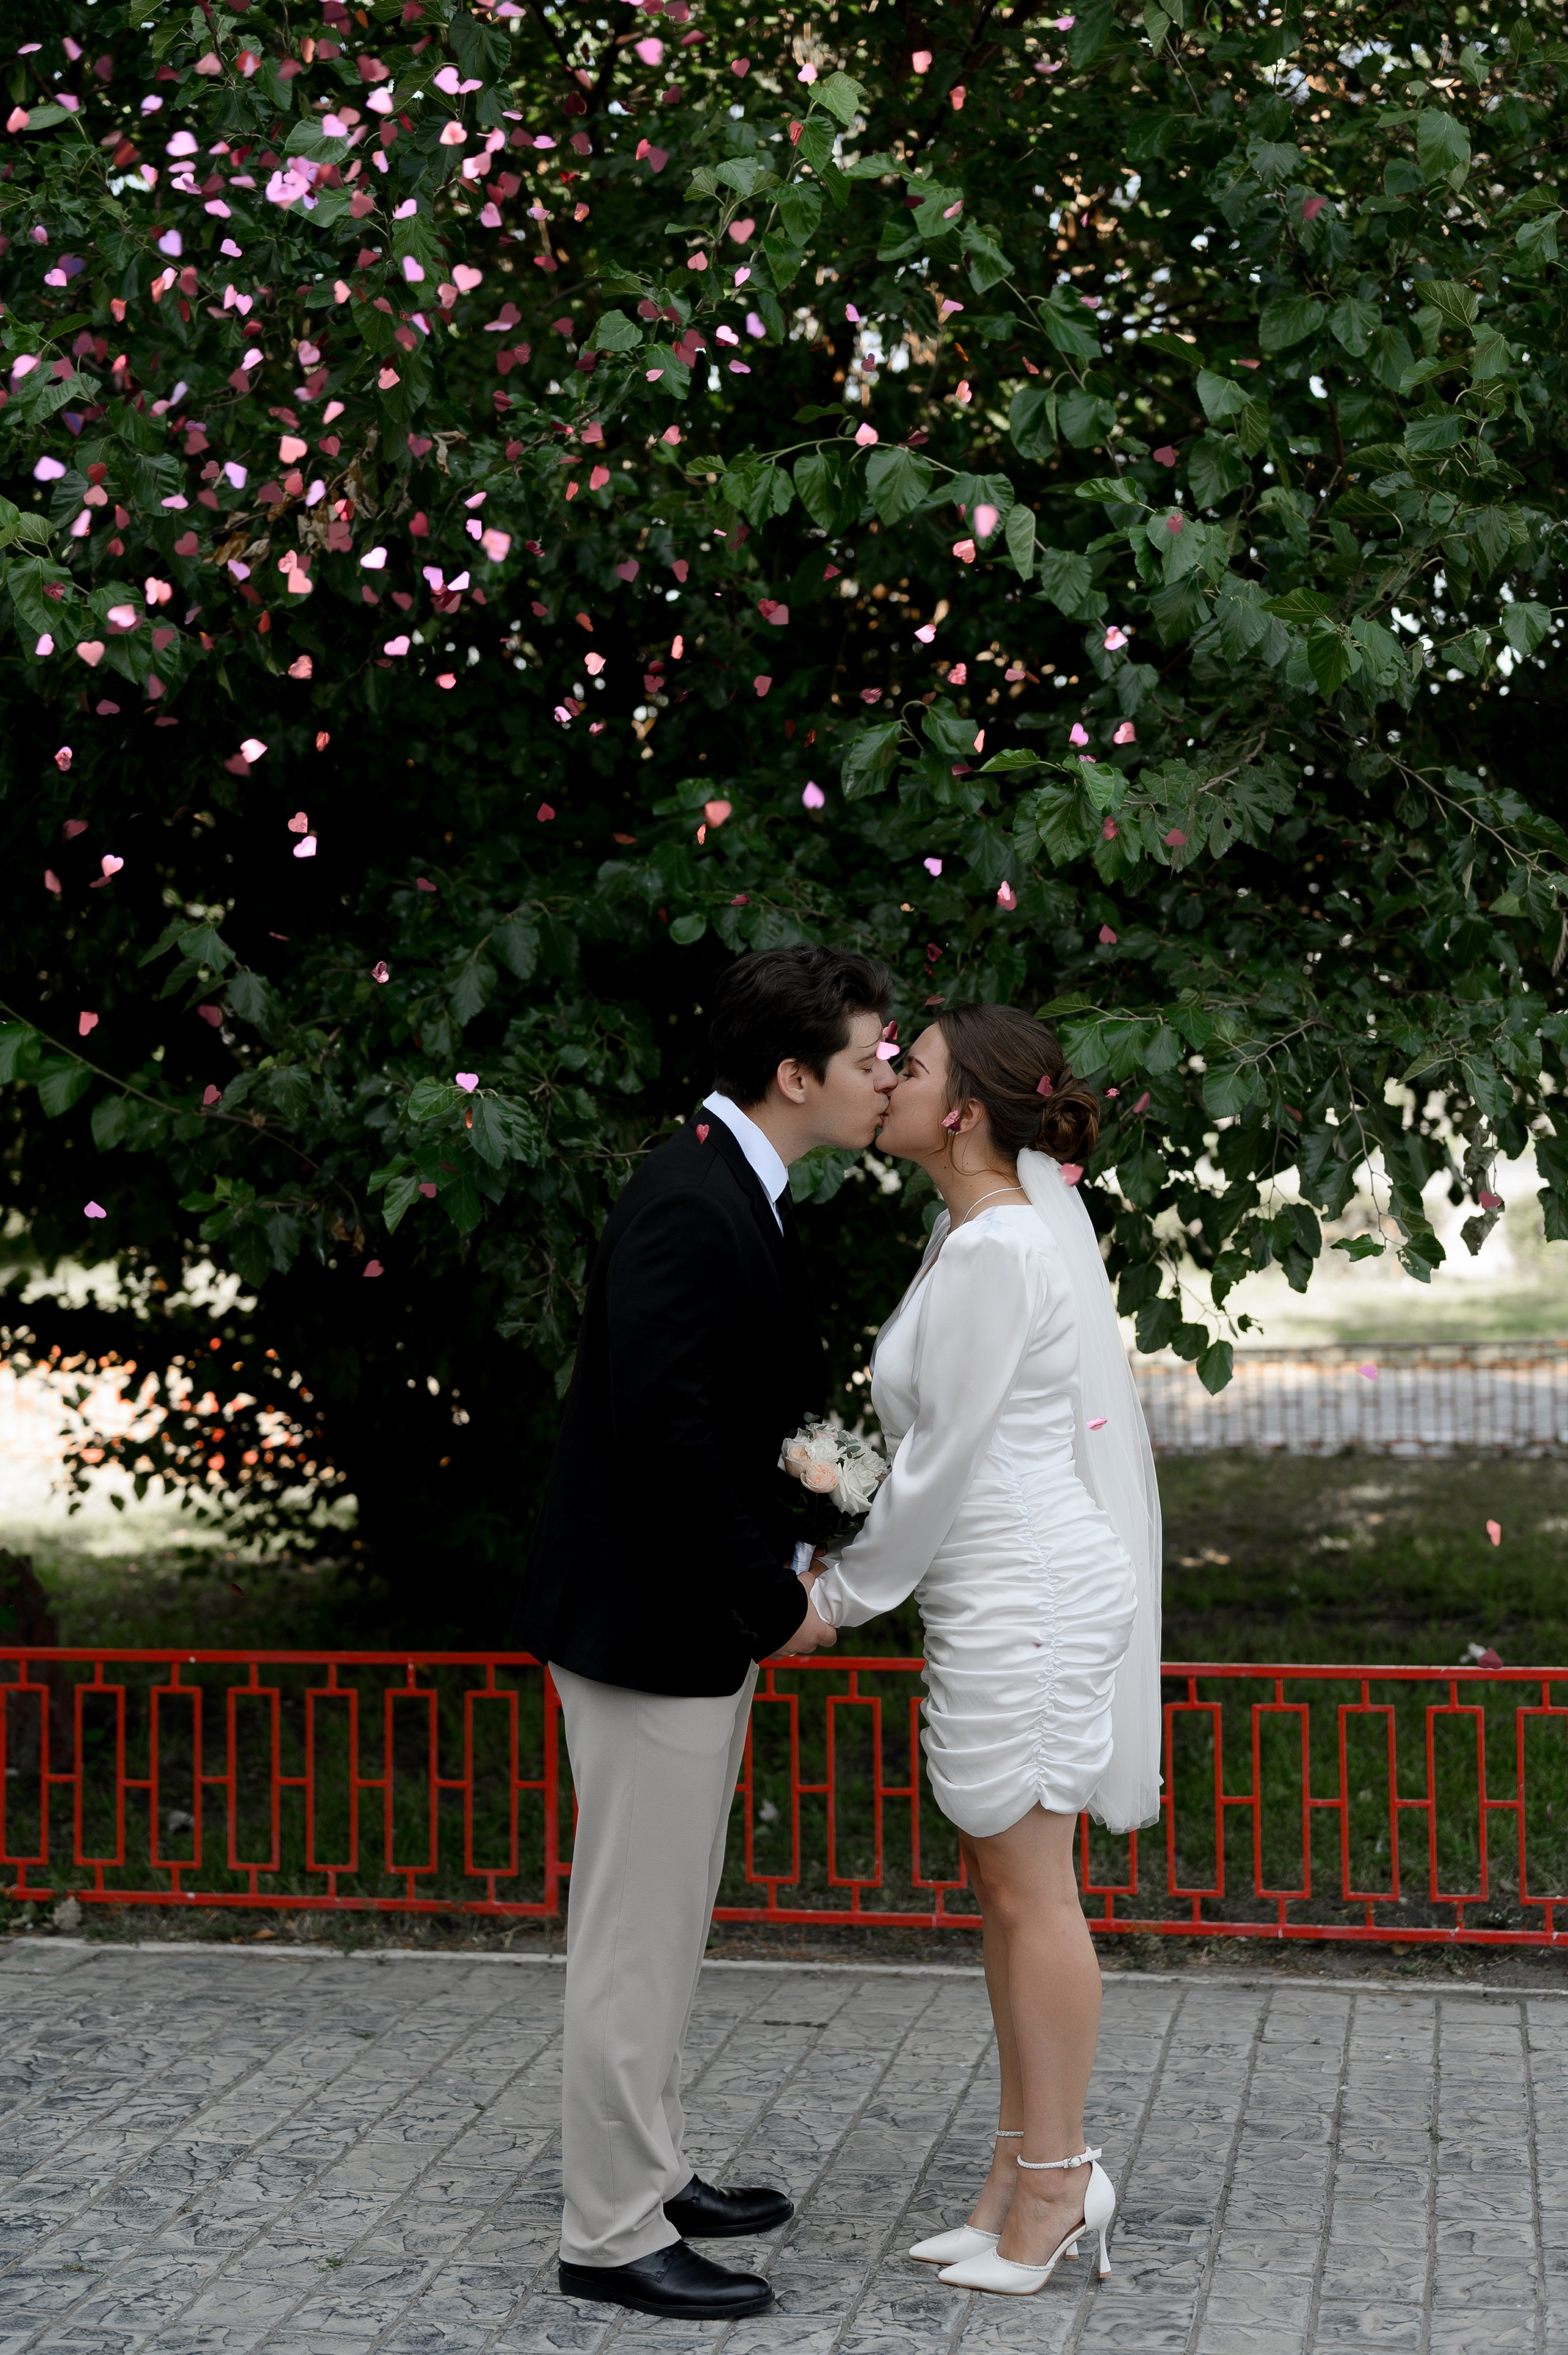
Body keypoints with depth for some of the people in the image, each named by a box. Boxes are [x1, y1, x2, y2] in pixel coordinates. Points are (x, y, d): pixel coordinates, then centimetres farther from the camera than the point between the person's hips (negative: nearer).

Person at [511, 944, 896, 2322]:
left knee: (670, 1926, 20)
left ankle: (649, 2173, 33)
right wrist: (779, 1601, -18)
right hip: (650, 1625, -10)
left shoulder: (745, 1195, 10)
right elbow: (663, 1435, -27)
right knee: (636, 1934, 0)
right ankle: (613, 2236, 11)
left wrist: (783, 1558, 8)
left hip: (705, 1616, 10)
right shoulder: (689, 1207, -22)